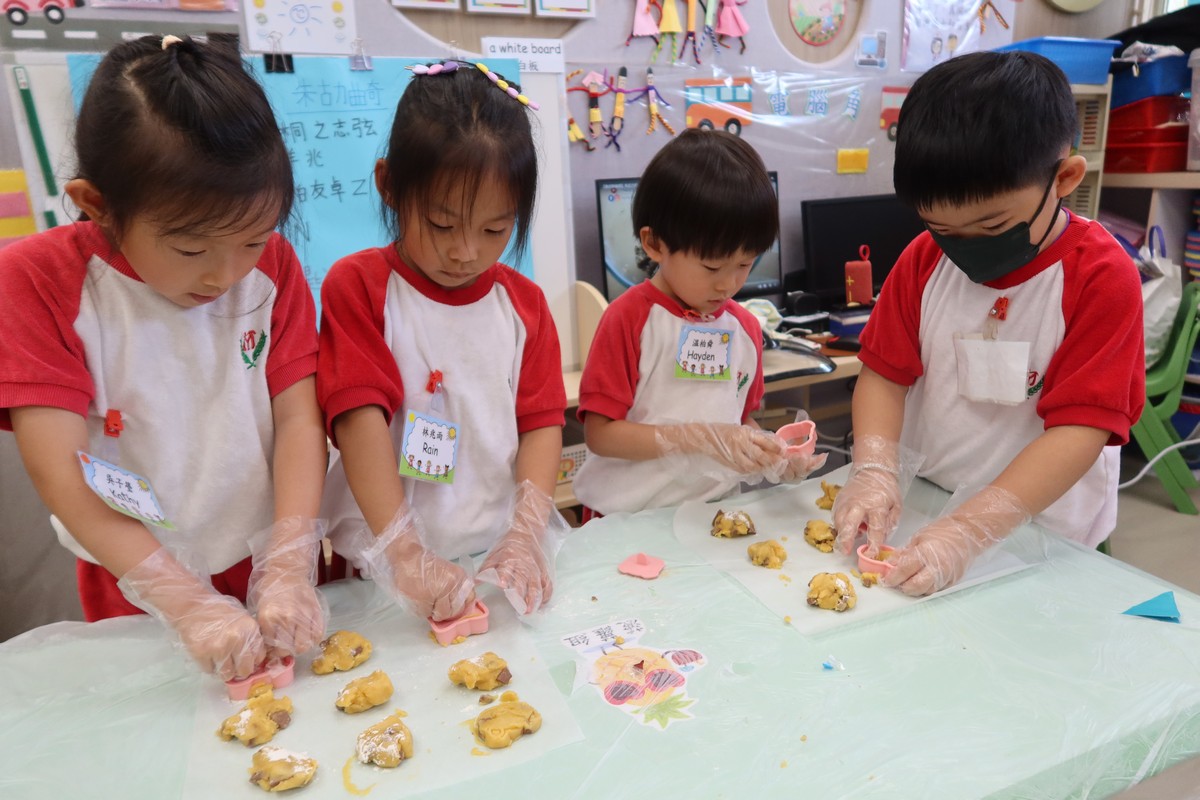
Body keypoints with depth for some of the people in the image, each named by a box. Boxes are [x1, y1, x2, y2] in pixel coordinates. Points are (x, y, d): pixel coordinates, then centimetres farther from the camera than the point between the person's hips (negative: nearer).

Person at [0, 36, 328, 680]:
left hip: (270, 571, 2)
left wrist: (289, 570, -22)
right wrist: (189, 605, -25)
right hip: (137, 596, -1)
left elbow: (299, 419, -12)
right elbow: (60, 474, -20)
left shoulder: (271, 265, -7)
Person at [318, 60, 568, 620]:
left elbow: (541, 421, 5)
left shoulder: (523, 301, 10)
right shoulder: (358, 286, -1)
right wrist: (404, 554, -17)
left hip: (504, 556, 3)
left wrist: (525, 536, -8)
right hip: (386, 565, -2)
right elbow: (360, 417, -10)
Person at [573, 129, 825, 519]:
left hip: (715, 512, 3)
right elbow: (599, 433, -13)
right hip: (628, 520, -3)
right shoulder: (629, 318, -9)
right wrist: (702, 438, -19)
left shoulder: (745, 327, 8)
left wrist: (773, 451, -2)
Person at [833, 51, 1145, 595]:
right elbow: (885, 373, -1)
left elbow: (1080, 429, -19)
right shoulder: (924, 259, -1)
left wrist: (968, 531, -28)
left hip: (1036, 534, -3)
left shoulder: (1102, 279, -14)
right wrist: (874, 472, -19)